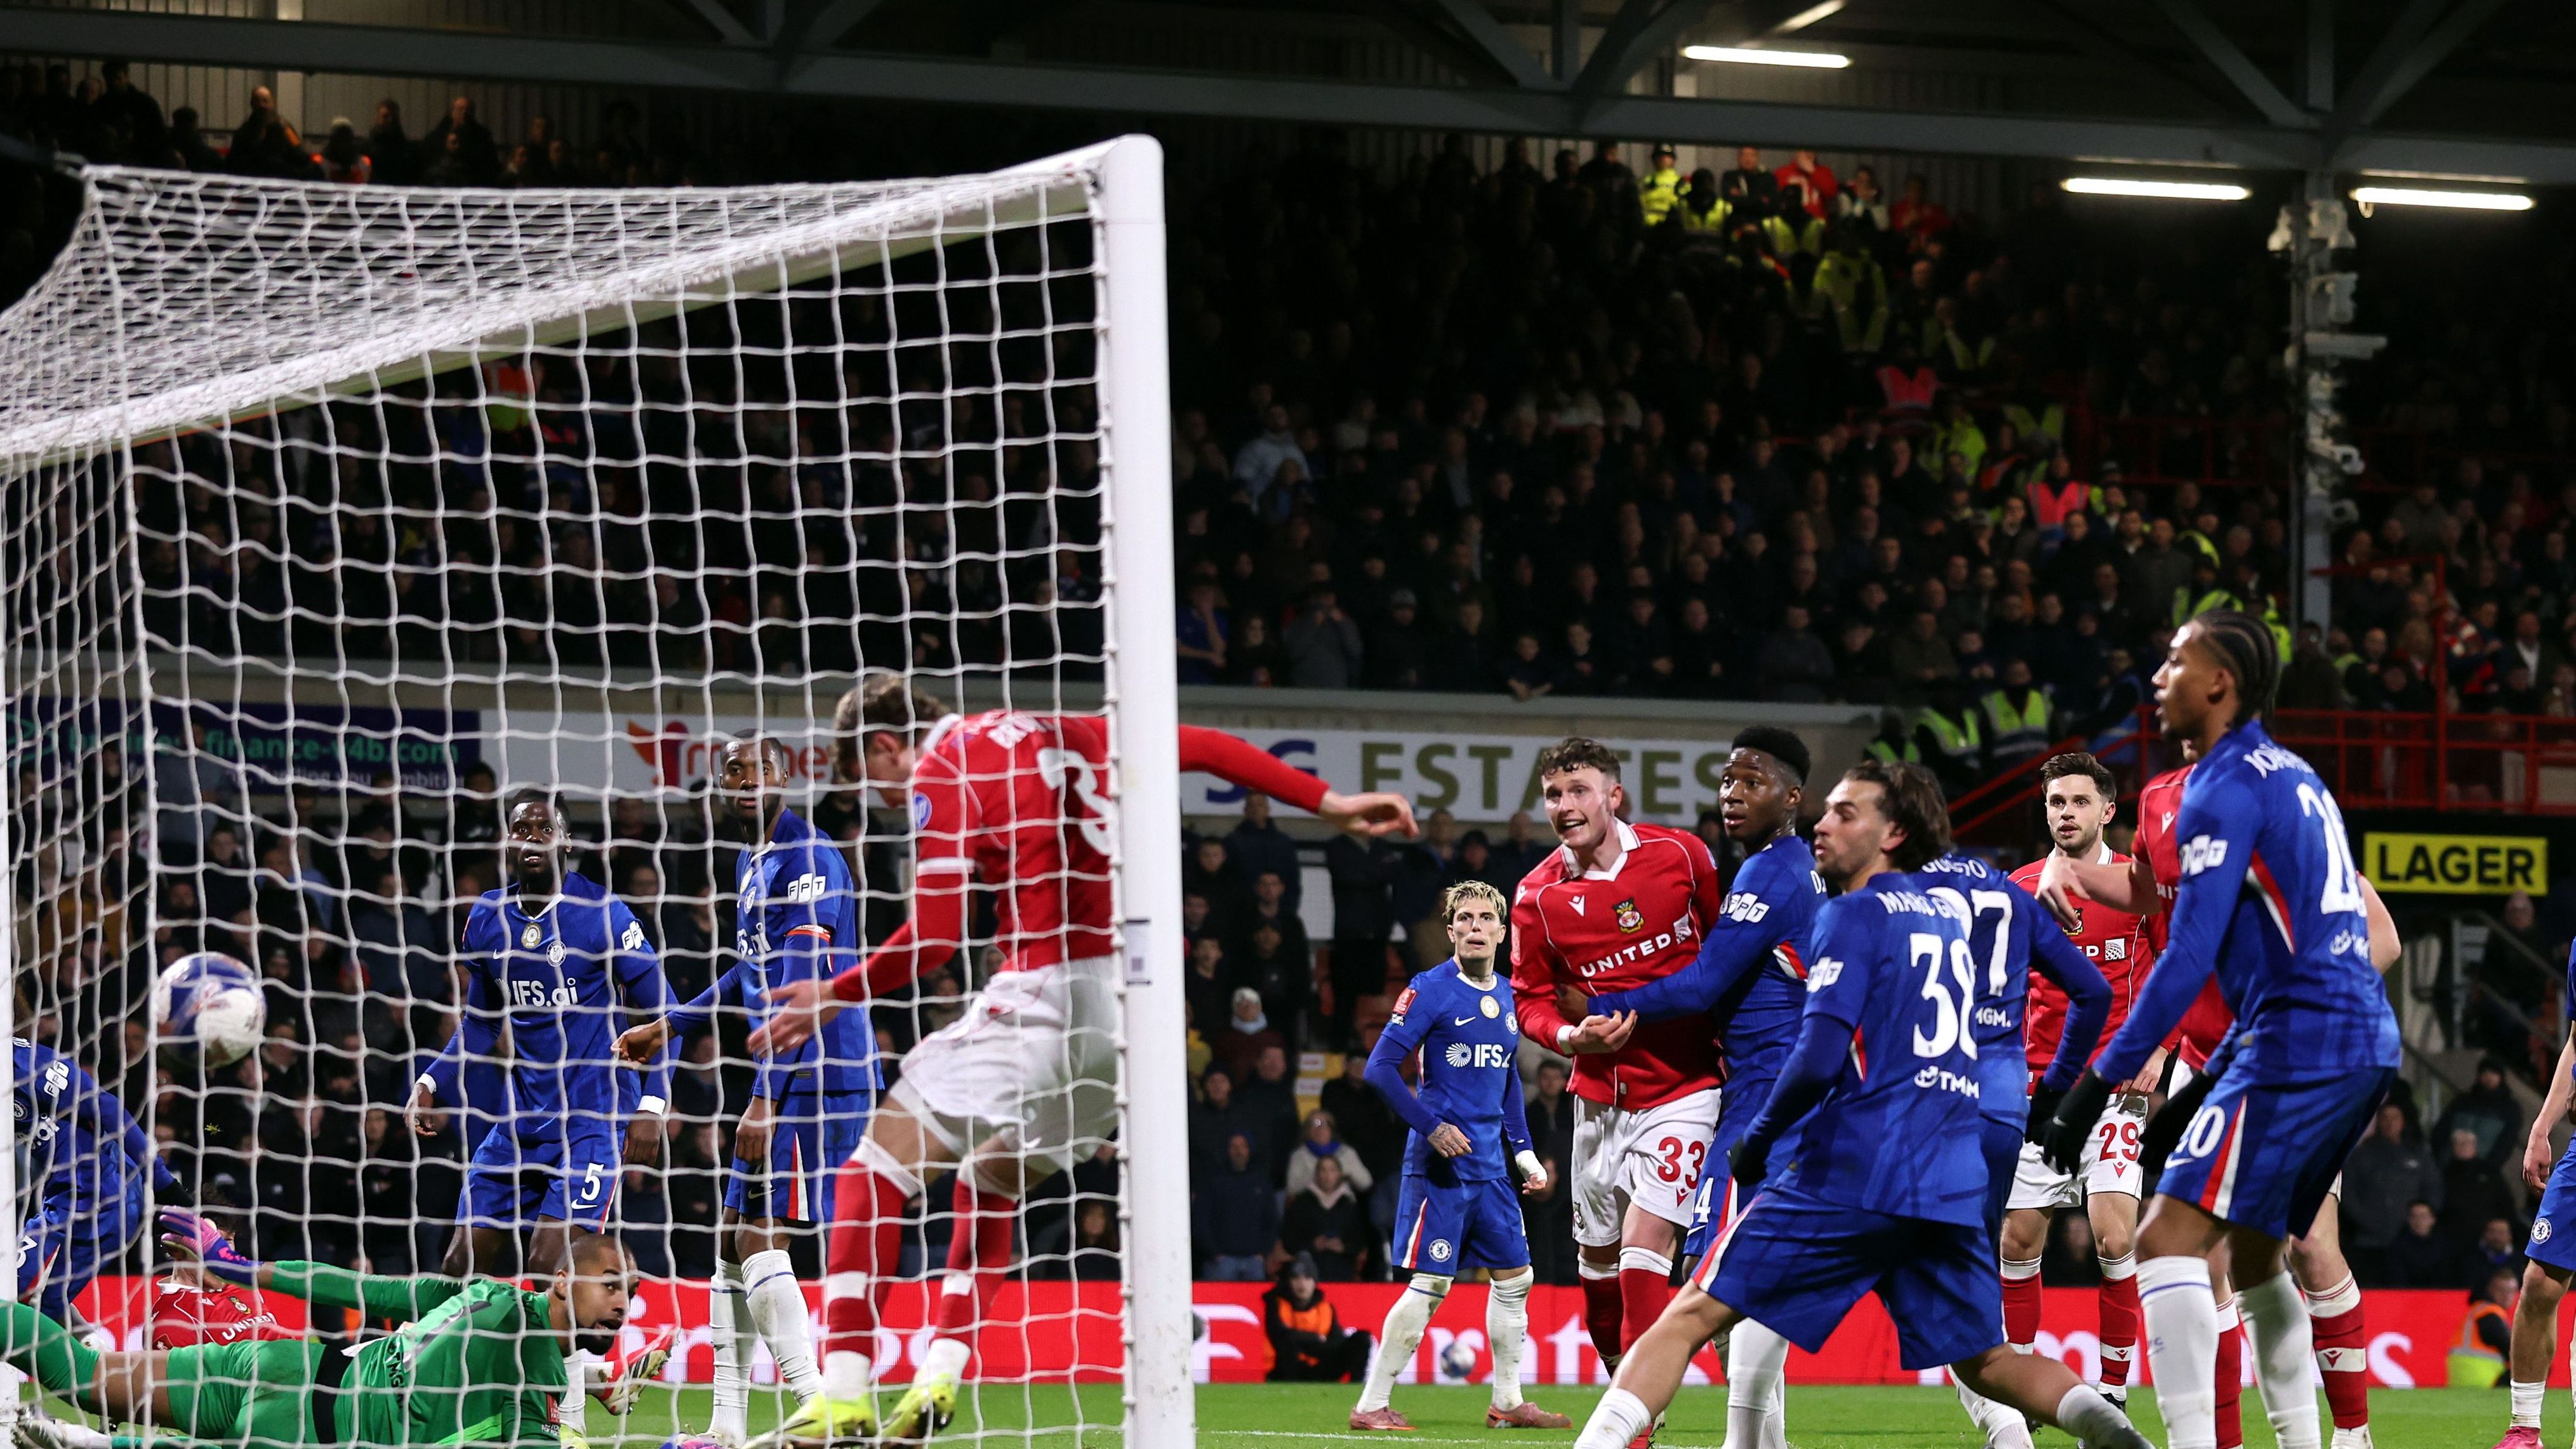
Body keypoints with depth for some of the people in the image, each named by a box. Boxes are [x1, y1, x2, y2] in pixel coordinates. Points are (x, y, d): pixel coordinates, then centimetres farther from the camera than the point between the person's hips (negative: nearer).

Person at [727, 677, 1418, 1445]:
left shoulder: (938, 771, -1)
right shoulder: (1057, 735, 20)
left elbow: (933, 934, -11)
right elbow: (1201, 746, 19)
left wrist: (836, 993, 0)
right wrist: (1329, 803, 22)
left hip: (1048, 992, -8)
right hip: (1140, 996, 8)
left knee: (877, 1168, -4)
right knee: (991, 1181, 26)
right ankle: (940, 1374, 16)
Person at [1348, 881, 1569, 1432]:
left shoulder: (1507, 996, 12)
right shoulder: (1431, 990, -10)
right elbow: (1381, 1067, -13)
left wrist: (1523, 1150, 16)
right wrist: (1431, 1126, -17)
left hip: (1490, 1163, 7)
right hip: (1441, 1160, -7)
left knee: (1515, 1277, 10)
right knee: (1430, 1283, -9)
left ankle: (1507, 1402, 20)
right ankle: (1372, 1406, -3)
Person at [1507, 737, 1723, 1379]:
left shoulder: (1680, 855, -7)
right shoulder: (1538, 897, -3)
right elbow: (1530, 998, 4)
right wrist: (1570, 1036, -16)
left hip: (1682, 1090, -3)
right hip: (1601, 1098, 4)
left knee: (1643, 1251, -15)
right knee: (1598, 1260, 12)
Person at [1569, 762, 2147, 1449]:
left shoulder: (1854, 915, -3)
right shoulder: (1949, 916, 19)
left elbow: (1817, 1062, -12)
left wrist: (1755, 1144, -1)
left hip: (1848, 1177, -6)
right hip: (1952, 1185, 6)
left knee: (1693, 1315, -5)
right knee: (1985, 1361, 13)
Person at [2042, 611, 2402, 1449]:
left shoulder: (2226, 789, -9)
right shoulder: (2294, 779, 21)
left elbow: (2189, 957, -16)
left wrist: (2100, 1082, -14)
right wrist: (2205, 1087, 26)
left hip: (2298, 1048, -10)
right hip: (2365, 1043, 10)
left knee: (2168, 1240, -13)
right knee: (2253, 1254, 22)